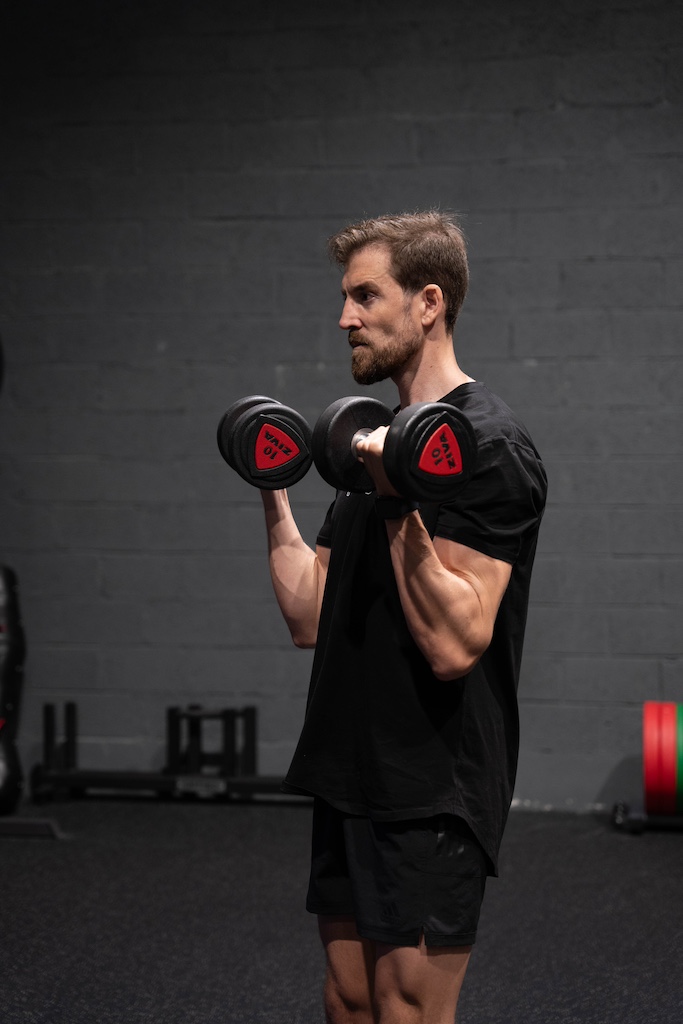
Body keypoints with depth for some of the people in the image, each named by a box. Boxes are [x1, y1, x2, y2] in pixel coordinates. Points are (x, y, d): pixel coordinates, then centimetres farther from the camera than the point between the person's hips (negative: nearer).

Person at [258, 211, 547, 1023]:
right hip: (352, 775, 10)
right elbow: (311, 616, 14)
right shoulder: (383, 441, 15)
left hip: (430, 792, -9)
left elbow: (453, 644, -23)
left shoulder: (487, 447, -15)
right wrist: (274, 496, 12)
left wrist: (399, 505, -28)